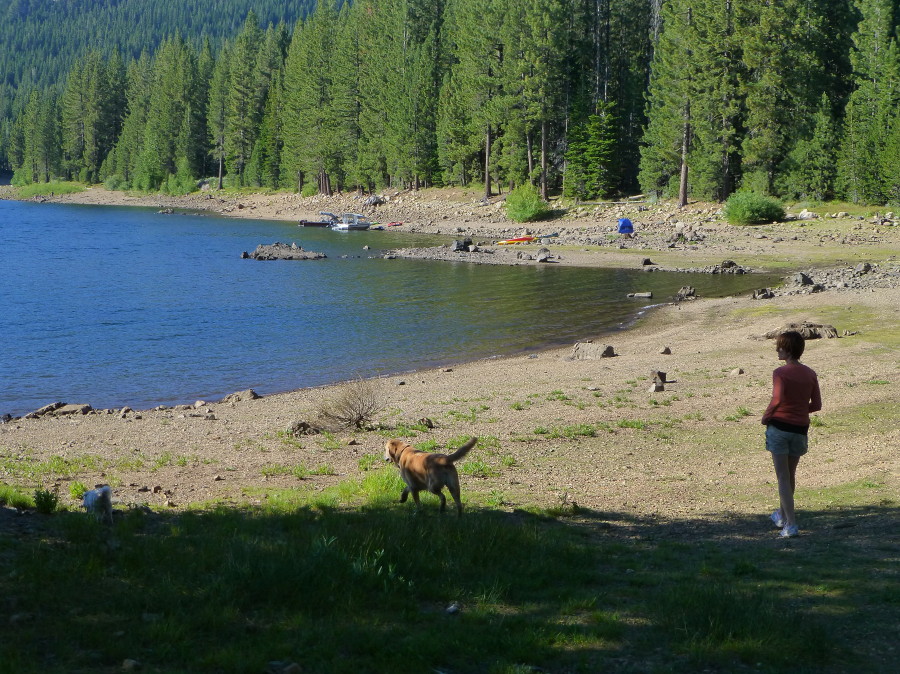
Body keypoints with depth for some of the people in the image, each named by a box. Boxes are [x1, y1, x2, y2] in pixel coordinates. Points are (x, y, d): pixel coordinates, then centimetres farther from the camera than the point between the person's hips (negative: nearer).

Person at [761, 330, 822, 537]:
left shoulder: (781, 373, -11)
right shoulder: (810, 374, 5)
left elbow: (777, 399, -22)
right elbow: (817, 405, 5)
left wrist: (766, 416, -5)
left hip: (779, 426, -5)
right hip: (800, 429, 5)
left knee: (783, 477, -2)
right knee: (790, 474, 22)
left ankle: (791, 524, -9)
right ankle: (782, 515, 39)